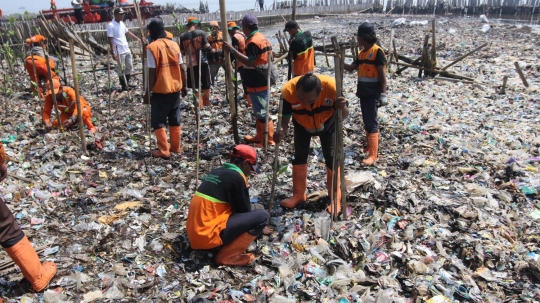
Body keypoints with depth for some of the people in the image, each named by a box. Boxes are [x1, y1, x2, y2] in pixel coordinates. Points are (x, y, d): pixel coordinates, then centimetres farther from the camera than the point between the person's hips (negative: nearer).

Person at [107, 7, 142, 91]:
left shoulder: (122, 23, 9)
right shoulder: (111, 25, -14)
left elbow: (128, 32, 24)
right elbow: (110, 40, -16)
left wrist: (137, 38, 21)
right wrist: (113, 52, -20)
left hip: (127, 49, 8)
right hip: (119, 51, -8)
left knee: (129, 67, 14)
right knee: (121, 69, 0)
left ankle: (127, 83, 27)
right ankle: (124, 87, 9)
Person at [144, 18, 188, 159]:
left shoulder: (152, 47, -11)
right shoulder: (174, 44, 5)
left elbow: (152, 73, -14)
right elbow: (181, 68, 6)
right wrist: (184, 86, 15)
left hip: (160, 90, -5)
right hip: (176, 89, 6)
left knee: (158, 121, 5)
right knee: (175, 119, 14)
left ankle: (164, 151, 4)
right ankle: (176, 147, 21)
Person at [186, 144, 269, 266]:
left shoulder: (216, 172, 14)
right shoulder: (237, 177, -11)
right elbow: (244, 211, -2)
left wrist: (256, 225, 29)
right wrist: (259, 225, 19)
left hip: (195, 232, 9)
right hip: (208, 234, -9)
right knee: (262, 215, -9)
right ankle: (228, 256, -5)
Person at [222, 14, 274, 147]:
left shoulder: (253, 41, -19)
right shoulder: (262, 38, 13)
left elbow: (249, 62, -27)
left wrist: (232, 49, -27)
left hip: (257, 84, -10)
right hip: (262, 81, 10)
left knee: (262, 112, -3)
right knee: (259, 111, 17)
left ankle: (269, 140, 4)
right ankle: (260, 137, 27)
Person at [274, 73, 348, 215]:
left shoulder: (332, 87, -39)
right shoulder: (288, 90, -39)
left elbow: (343, 116, -25)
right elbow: (285, 118, -29)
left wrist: (342, 108, -48)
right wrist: (281, 131, -50)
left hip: (327, 124, -1)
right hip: (302, 126, 1)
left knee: (331, 157, 0)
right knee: (299, 156, 7)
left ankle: (335, 197, 14)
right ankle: (298, 195, 23)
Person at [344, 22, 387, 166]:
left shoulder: (377, 52, -13)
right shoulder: (362, 52, 12)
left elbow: (382, 75, -15)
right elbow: (351, 68, 14)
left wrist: (383, 94, -18)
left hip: (373, 94, -8)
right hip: (363, 93, 8)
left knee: (371, 123, -9)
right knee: (367, 121, 16)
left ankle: (373, 154, -6)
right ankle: (370, 145, 30)